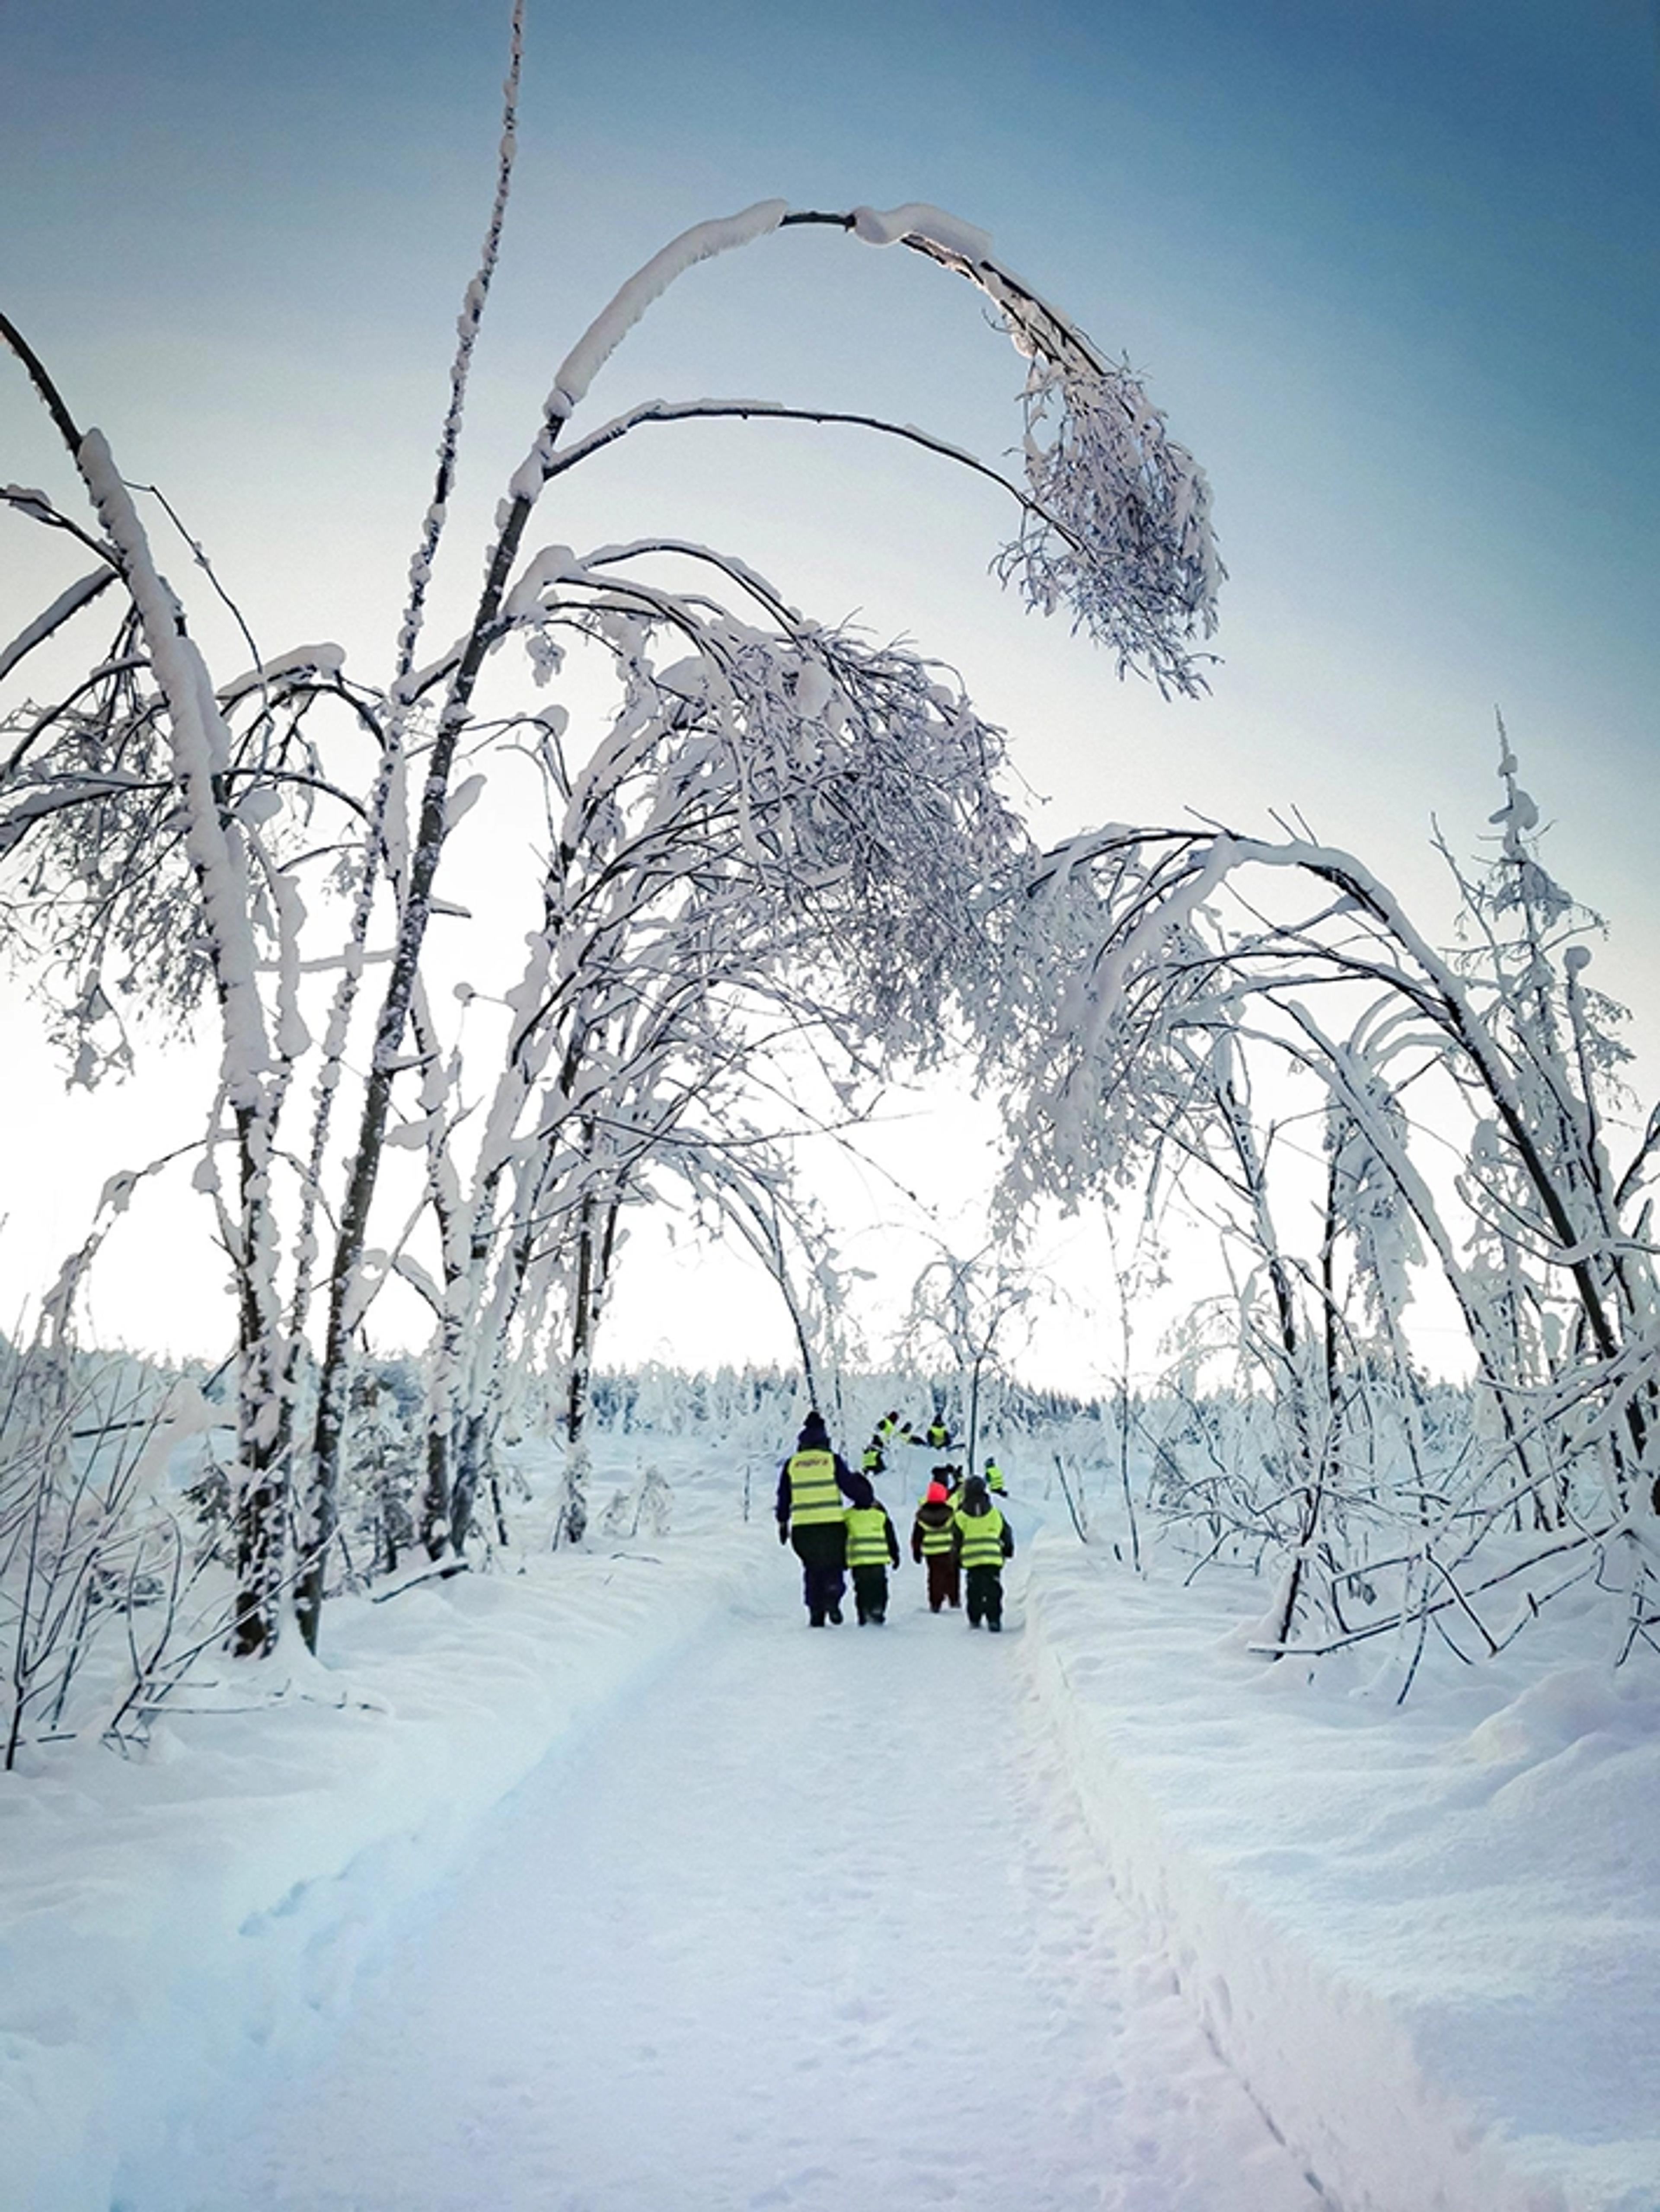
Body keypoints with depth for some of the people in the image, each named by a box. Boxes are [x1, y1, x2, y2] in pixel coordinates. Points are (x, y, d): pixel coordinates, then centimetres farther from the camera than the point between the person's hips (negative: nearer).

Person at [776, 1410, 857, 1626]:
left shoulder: (791, 1464, 9)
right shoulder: (832, 1460, 1)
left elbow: (784, 1497, 12)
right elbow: (849, 1486, 3)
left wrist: (783, 1523, 20)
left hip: (802, 1526, 2)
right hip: (832, 1524, -2)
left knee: (812, 1568, 13)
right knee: (834, 1565, 11)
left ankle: (816, 1614, 7)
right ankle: (832, 1598, -15)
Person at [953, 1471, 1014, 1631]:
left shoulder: (960, 1516, 0)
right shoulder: (995, 1513, 3)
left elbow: (957, 1541, 2)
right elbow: (1007, 1533, 12)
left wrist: (957, 1559, 15)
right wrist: (1008, 1550, 29)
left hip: (971, 1560, 0)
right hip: (993, 1559, 0)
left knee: (974, 1591, 12)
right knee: (993, 1592, 2)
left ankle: (974, 1620, 16)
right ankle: (994, 1621, -6)